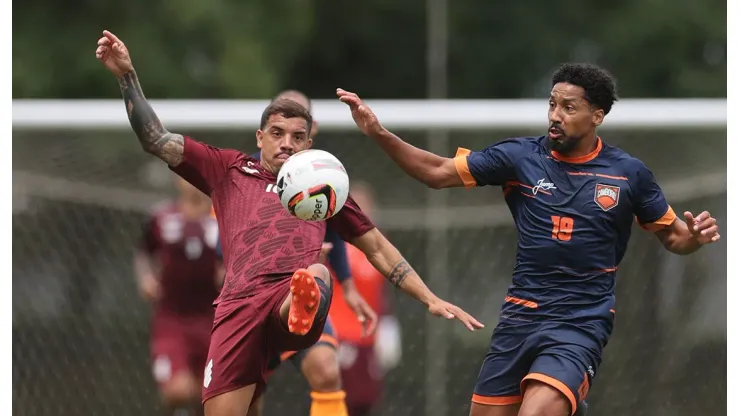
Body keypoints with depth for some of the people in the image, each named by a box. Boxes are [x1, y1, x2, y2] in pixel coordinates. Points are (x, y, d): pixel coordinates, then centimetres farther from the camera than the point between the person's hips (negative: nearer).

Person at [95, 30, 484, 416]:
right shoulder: (229, 170, 27)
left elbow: (378, 248, 33)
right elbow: (158, 141, 20)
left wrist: (430, 299, 25)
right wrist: (126, 74, 10)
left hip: (292, 296, 0)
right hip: (241, 302, 1)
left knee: (317, 275, -38)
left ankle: (303, 310, -73)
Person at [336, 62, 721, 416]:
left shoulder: (629, 173, -1)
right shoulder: (520, 156, 1)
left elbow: (672, 236, 11)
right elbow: (438, 172, 2)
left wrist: (696, 235, -13)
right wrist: (379, 134, -10)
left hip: (580, 324, -3)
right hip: (520, 317, 4)